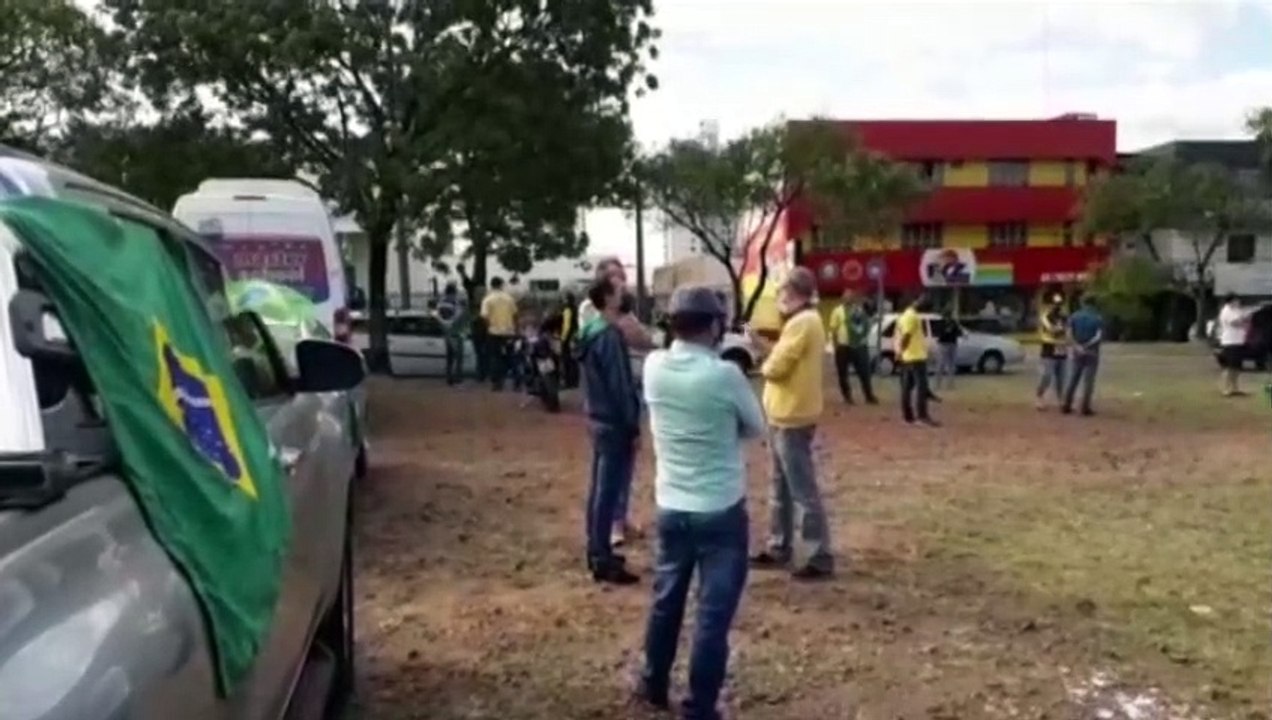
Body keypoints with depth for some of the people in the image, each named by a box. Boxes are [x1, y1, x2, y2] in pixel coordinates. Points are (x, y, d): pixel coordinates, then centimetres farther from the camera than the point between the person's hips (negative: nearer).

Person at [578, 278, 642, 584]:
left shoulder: (591, 330, 11)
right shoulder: (609, 335, -19)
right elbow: (619, 386, -20)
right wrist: (633, 427, -15)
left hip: (598, 419, 10)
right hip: (614, 423, -10)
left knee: (600, 488, 15)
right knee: (609, 491, -4)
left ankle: (596, 551, 24)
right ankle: (603, 560, 1)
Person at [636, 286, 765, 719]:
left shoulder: (654, 367, -5)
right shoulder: (724, 374, -18)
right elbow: (756, 427, -2)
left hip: (671, 507, 5)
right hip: (722, 511, -5)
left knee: (666, 600, 22)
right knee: (714, 614, 5)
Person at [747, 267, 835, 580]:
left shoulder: (802, 323, -19)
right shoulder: (803, 321, 14)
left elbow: (776, 367, -22)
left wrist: (763, 365, -1)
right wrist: (760, 343, 3)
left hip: (792, 417, -11)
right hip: (785, 415, 11)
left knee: (803, 490, -5)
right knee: (782, 487, 17)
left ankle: (820, 557, 2)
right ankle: (779, 548, 27)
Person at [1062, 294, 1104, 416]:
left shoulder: (1074, 317, 2)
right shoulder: (1098, 318, -6)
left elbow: (1069, 334, -8)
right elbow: (1099, 337, -16)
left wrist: (1077, 346, -12)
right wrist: (1087, 345, -10)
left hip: (1077, 353, 3)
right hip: (1091, 353, -3)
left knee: (1073, 380, 9)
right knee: (1088, 381, 1)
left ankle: (1067, 406, 10)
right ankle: (1085, 408, 1)